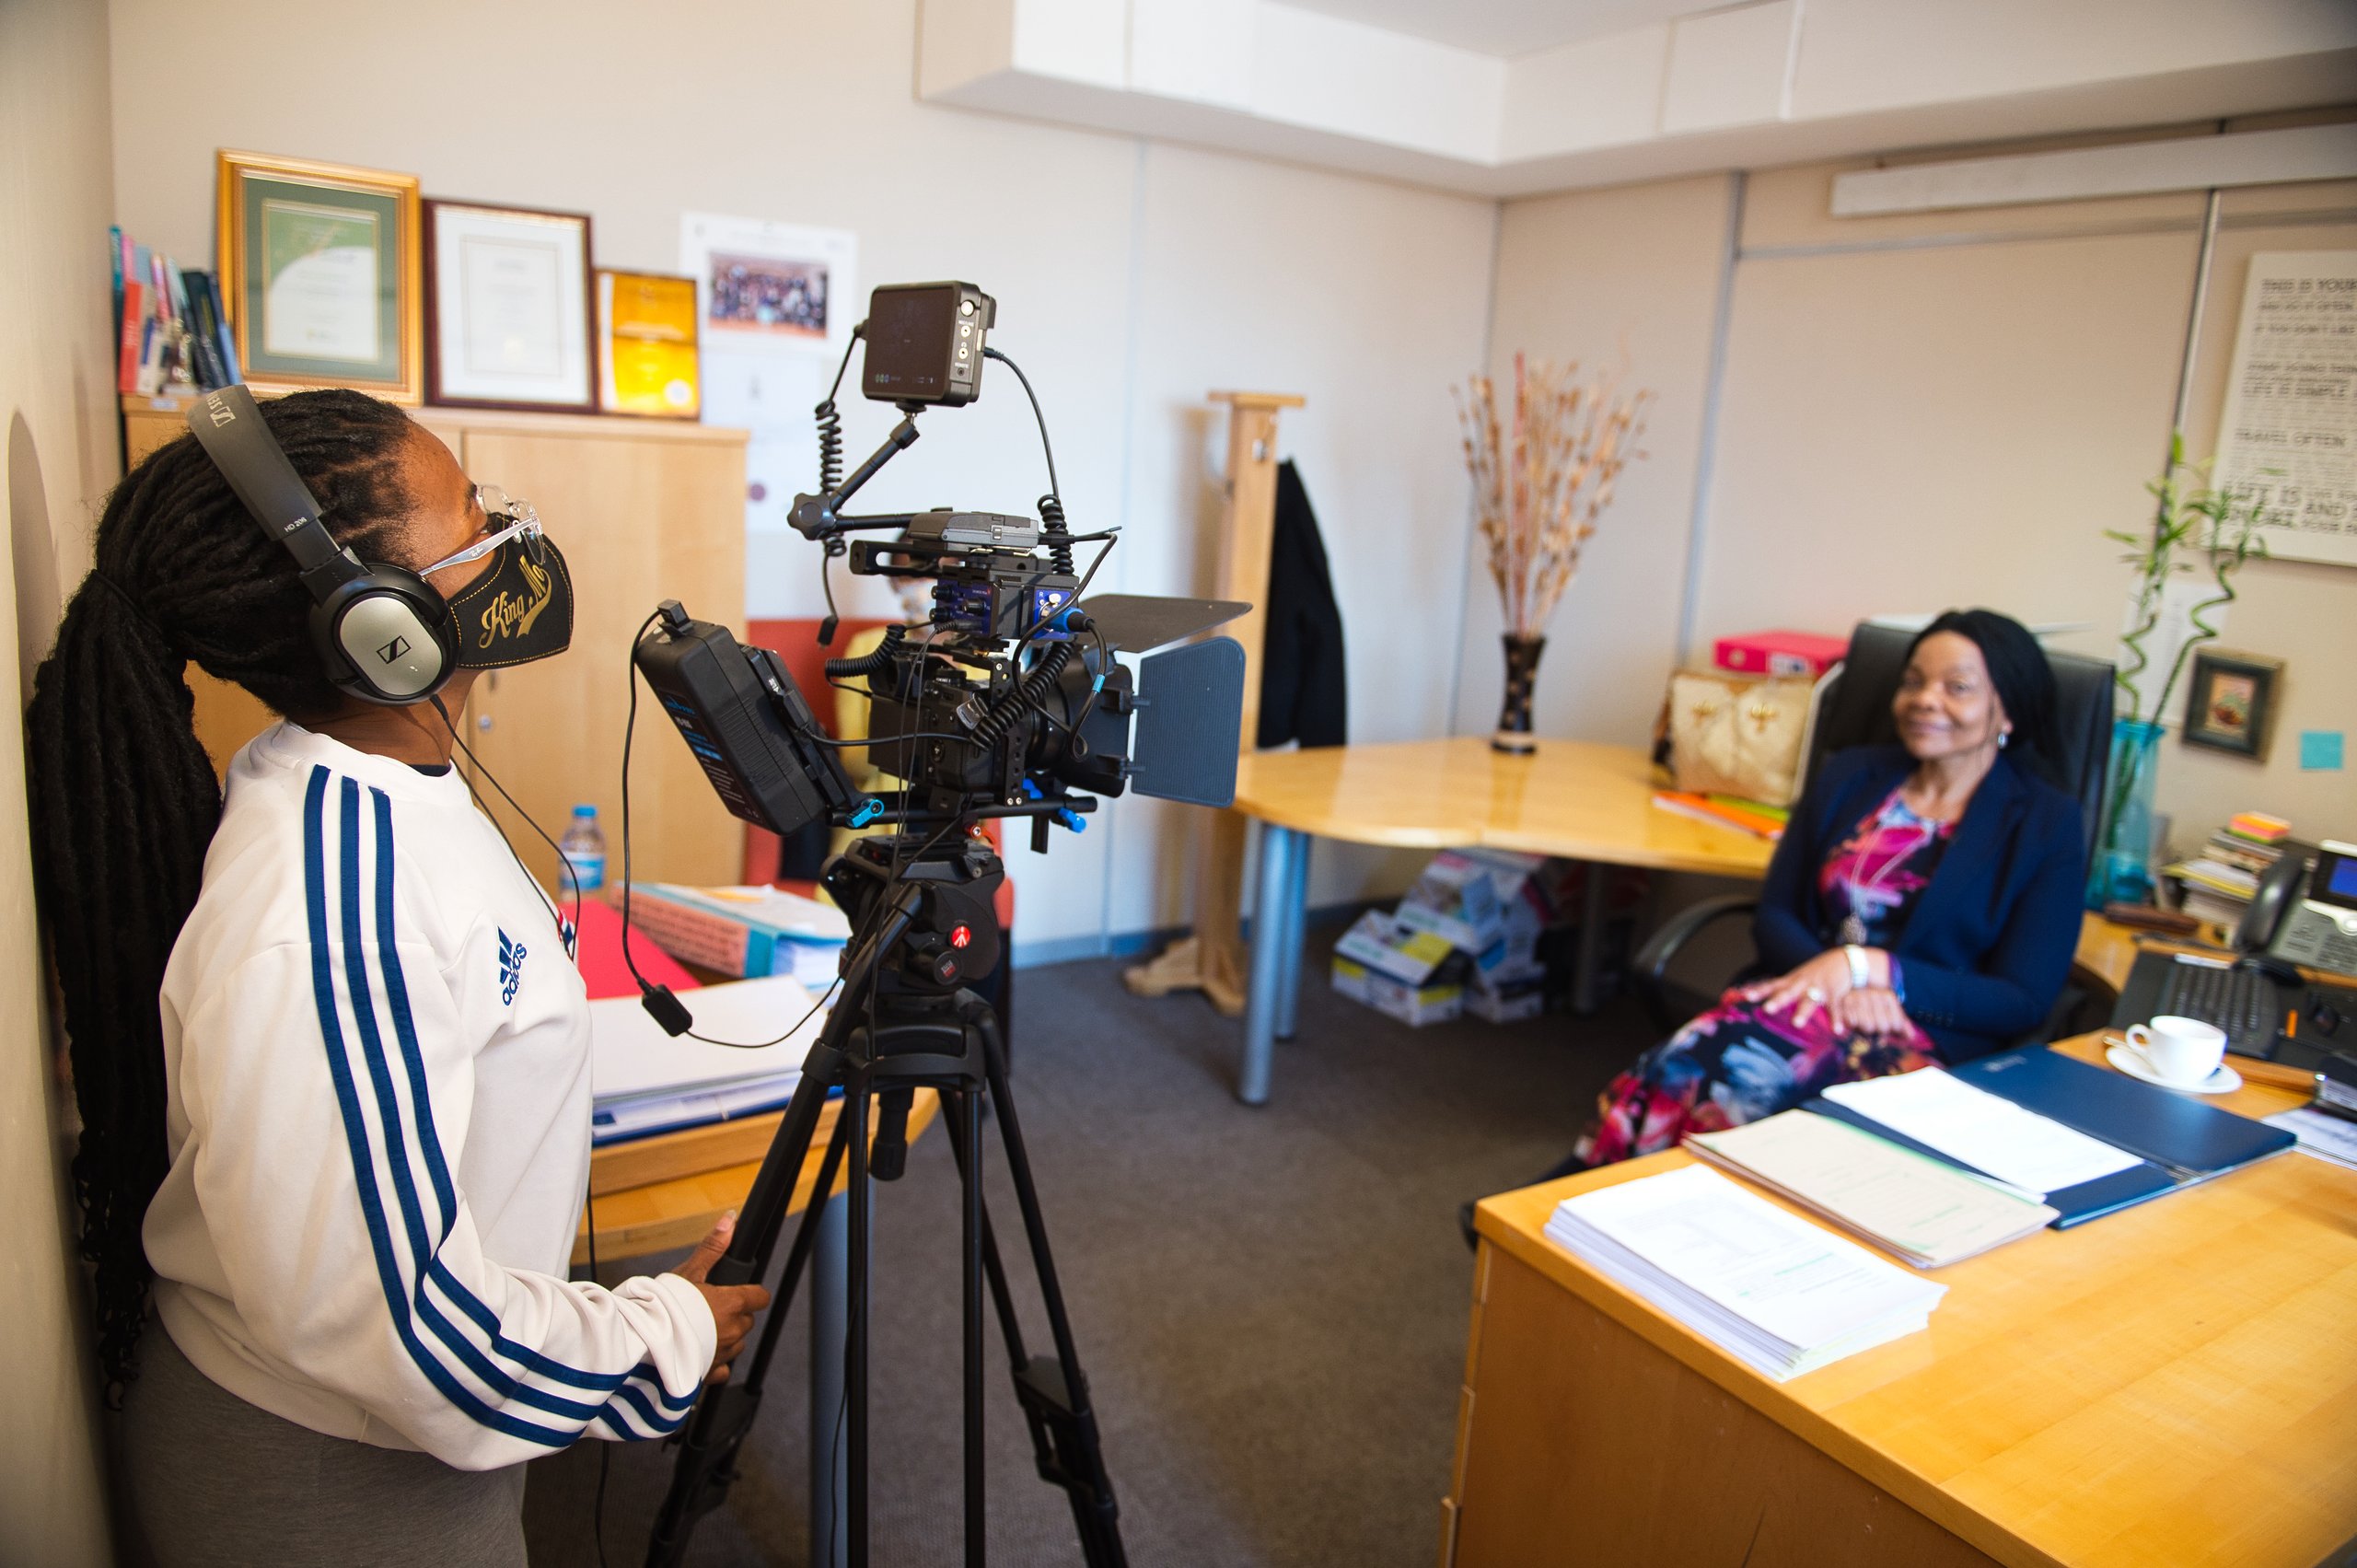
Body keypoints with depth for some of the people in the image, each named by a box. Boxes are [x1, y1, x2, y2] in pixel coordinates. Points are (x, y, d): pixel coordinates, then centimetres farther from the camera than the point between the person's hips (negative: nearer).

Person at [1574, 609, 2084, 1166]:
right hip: (1810, 992, 4)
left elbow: (2024, 1004, -2)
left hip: (1931, 1045, -4)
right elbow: (1773, 916, 12)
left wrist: (1866, 966, -14)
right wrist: (1838, 979, -11)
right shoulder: (1849, 776, 14)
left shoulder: (2048, 823, 3)